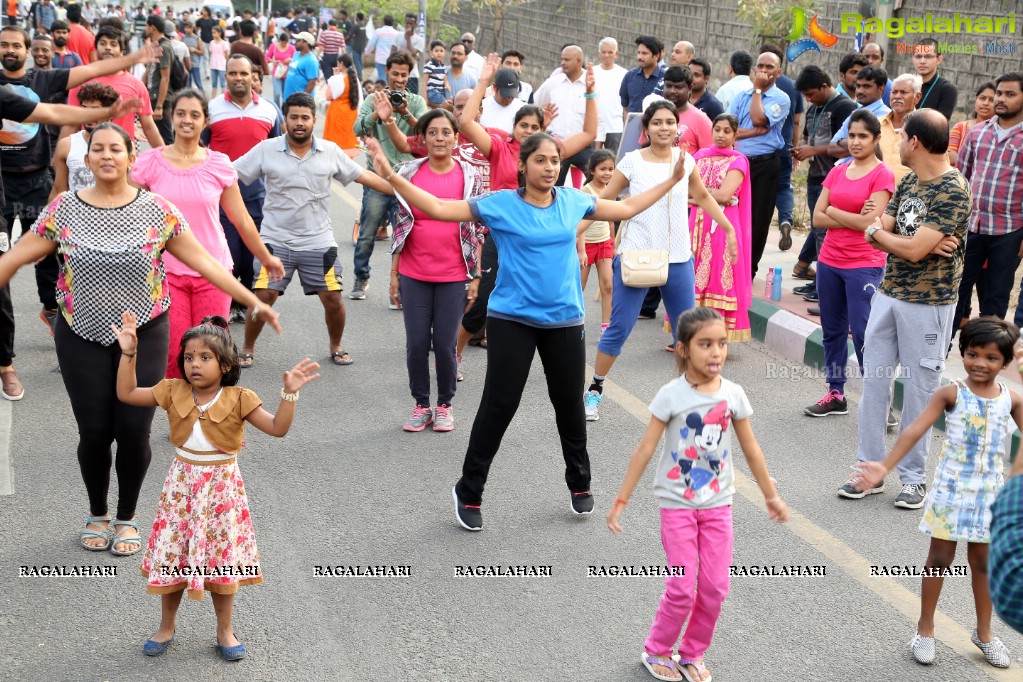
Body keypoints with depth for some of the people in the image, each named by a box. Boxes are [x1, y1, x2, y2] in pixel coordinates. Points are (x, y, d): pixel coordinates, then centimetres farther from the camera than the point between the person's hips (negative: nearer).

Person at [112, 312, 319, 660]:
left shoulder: (238, 399, -12)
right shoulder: (173, 392, -3)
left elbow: (278, 428, -15)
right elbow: (126, 394, 1)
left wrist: (289, 393, -28)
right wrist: (128, 354, -6)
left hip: (221, 487, -2)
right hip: (182, 485, 2)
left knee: (222, 560, 7)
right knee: (171, 558, 8)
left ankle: (225, 631, 24)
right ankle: (166, 627, 28)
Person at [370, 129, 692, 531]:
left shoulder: (573, 201, 4)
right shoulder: (500, 204, -7)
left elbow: (626, 208, 20)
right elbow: (437, 208, -10)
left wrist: (672, 180, 21)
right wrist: (390, 175, -20)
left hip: (564, 320, 4)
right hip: (512, 319, -3)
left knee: (569, 402, 14)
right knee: (499, 404, -3)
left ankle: (580, 484, 35)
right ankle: (469, 492, 12)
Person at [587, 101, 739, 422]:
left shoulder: (686, 160, 4)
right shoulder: (633, 161, -5)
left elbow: (703, 197, 20)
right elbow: (603, 202, -2)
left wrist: (728, 229, 20)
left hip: (679, 259, 3)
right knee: (619, 329, -2)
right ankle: (595, 390, 12)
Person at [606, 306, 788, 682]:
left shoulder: (734, 394, -4)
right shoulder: (671, 395, -14)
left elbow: (751, 451, 7)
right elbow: (644, 450, -11)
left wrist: (771, 496, 14)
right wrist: (621, 501, -11)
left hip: (718, 504, 4)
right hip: (677, 505, -3)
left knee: (715, 588, 5)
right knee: (682, 590, -3)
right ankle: (656, 651, 20)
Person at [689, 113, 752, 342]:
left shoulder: (738, 161, -1)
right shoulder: (700, 156, 14)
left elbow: (724, 195, -13)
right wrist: (712, 194, -7)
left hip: (722, 227, -4)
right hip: (697, 225, 5)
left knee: (717, 278, -4)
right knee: (691, 275, 3)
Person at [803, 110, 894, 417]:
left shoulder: (882, 176, -8)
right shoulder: (837, 172, 9)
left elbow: (868, 222, -17)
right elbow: (817, 218, 2)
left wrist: (833, 210, -4)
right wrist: (853, 219, -11)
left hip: (864, 267, -6)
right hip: (829, 262, 7)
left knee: (863, 334, -9)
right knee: (832, 330, 13)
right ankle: (835, 395, 25)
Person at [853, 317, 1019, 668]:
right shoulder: (951, 394, -12)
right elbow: (915, 431, -17)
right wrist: (885, 467, -26)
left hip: (989, 493, 2)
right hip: (951, 489, -2)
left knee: (983, 561, 14)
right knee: (940, 558, 8)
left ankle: (984, 633, 29)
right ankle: (925, 629, 22)